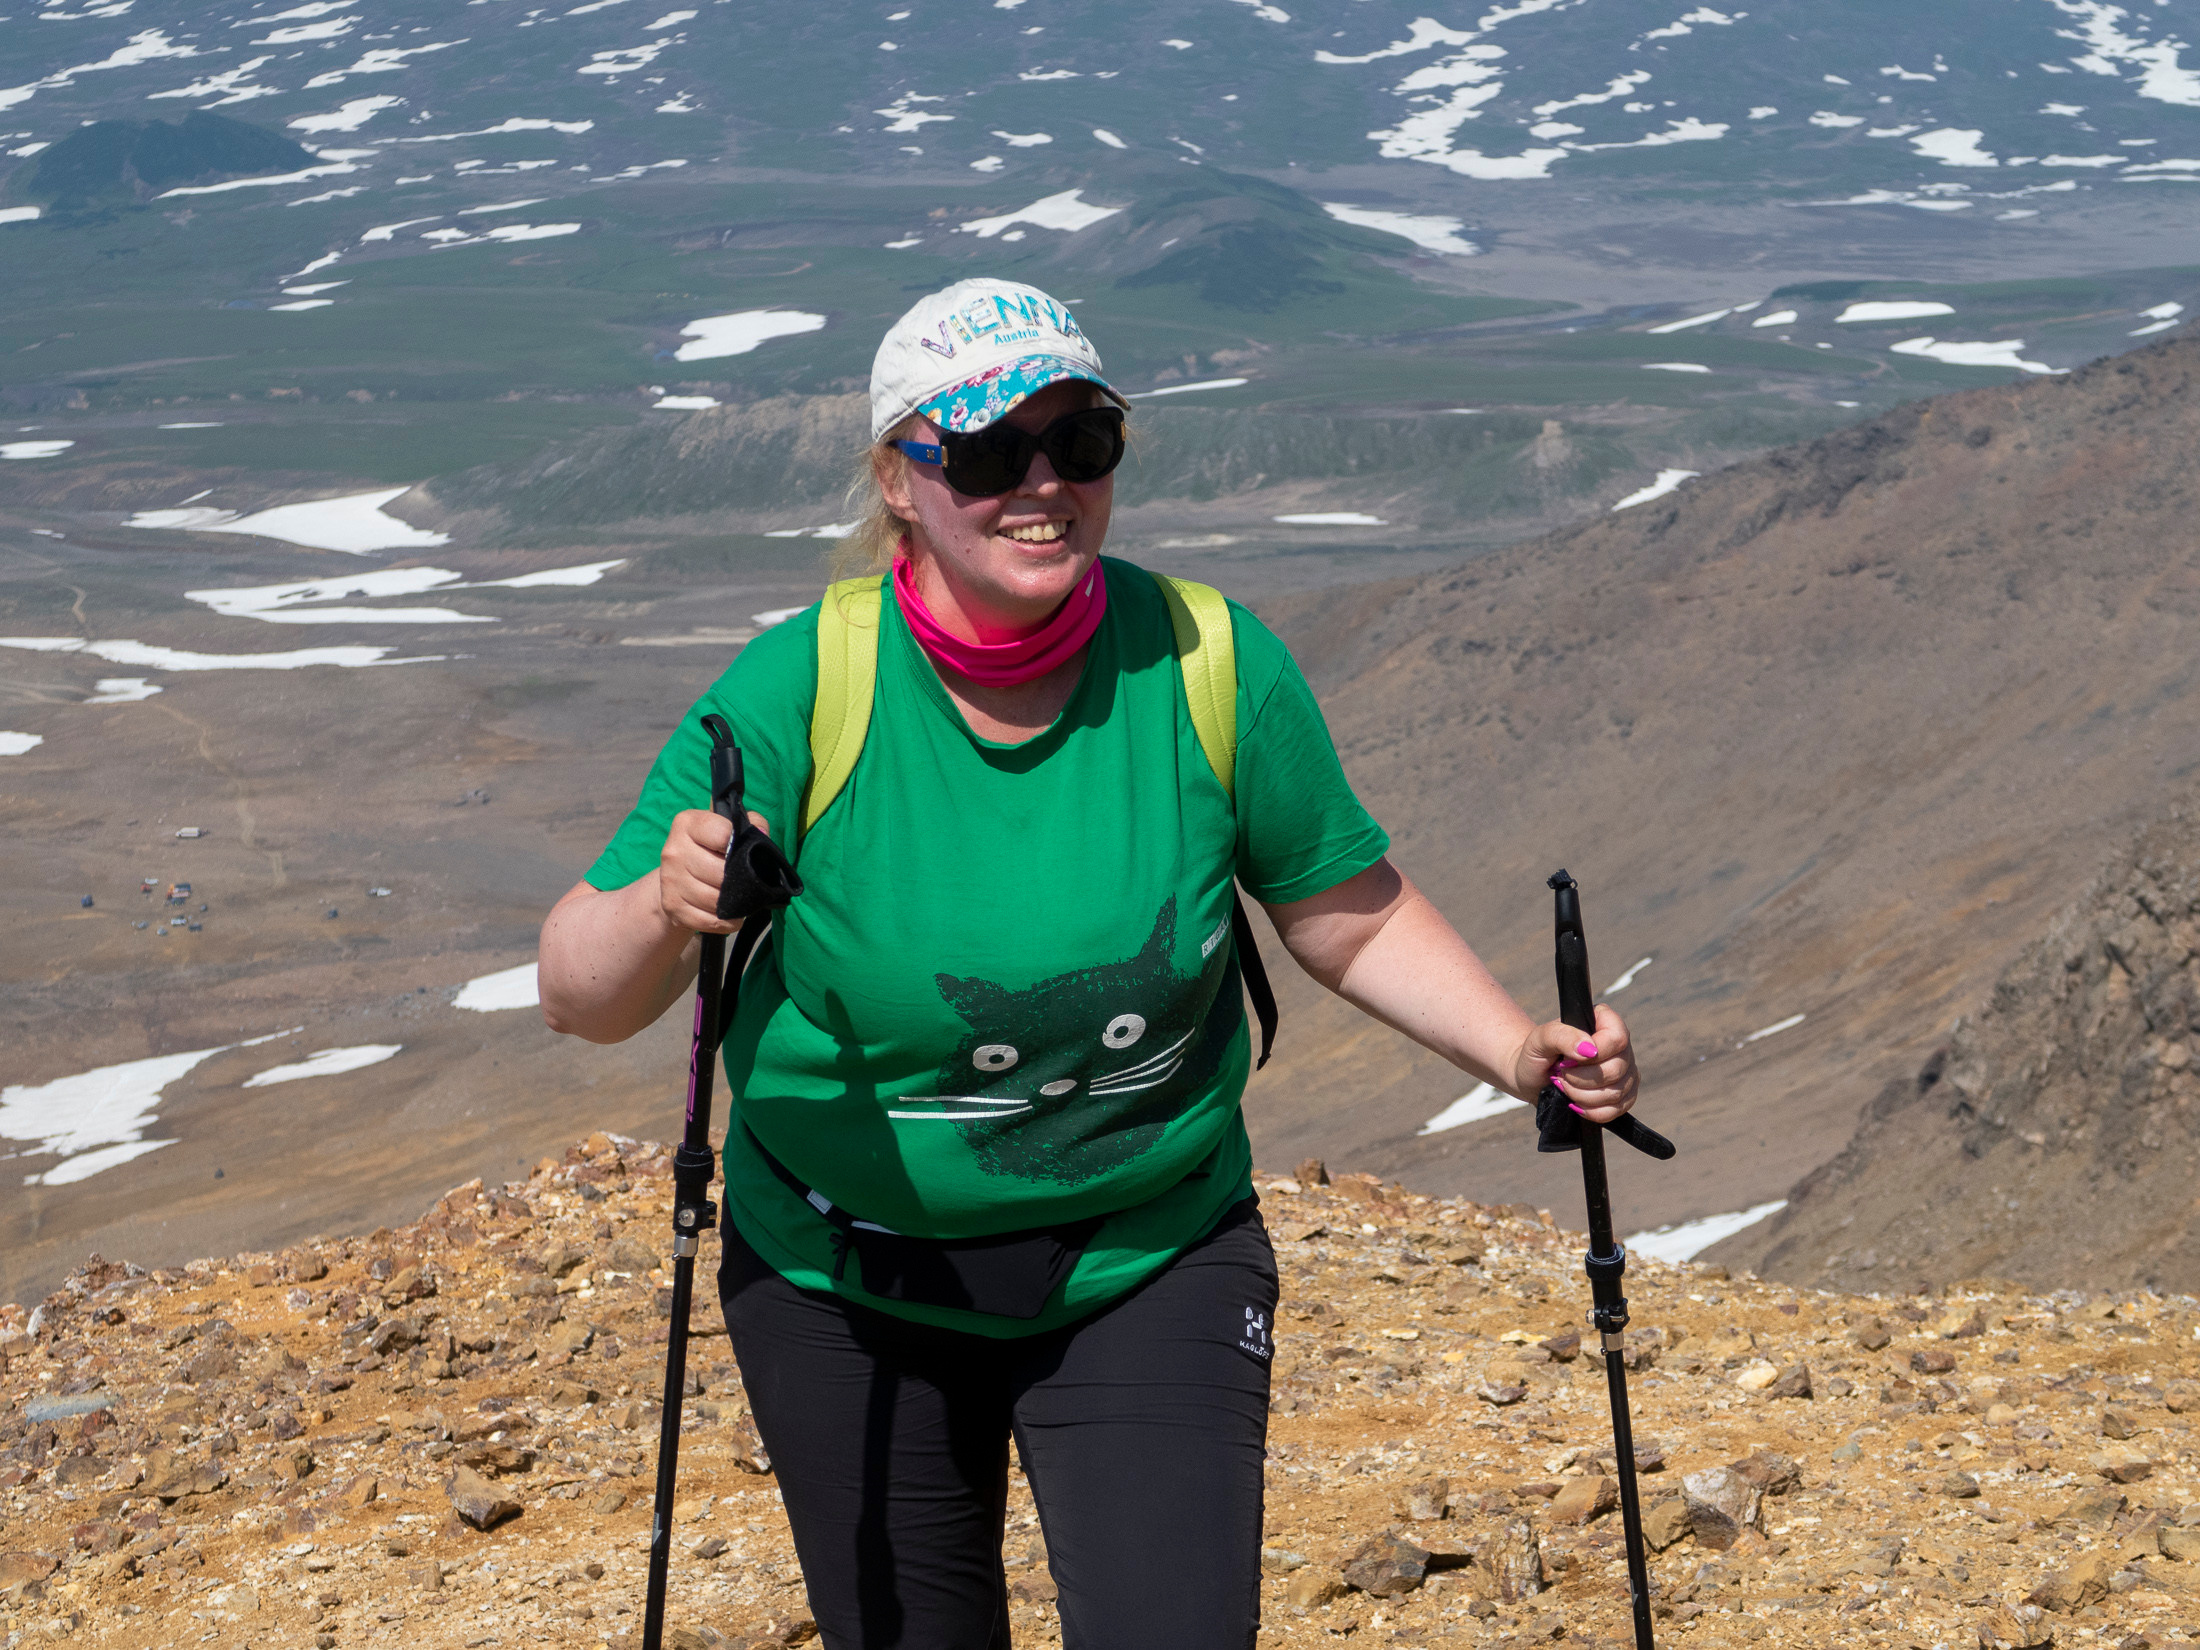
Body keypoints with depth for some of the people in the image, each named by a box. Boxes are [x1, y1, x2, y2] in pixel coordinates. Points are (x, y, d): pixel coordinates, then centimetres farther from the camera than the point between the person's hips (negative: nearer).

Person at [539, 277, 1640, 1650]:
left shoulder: (1217, 670, -14)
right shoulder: (799, 694, -18)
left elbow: (1353, 919, 2)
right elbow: (581, 998, -16)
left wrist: (1521, 1053, -14)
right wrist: (666, 906, -38)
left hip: (1152, 1268, 0)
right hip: (847, 1285, 0)